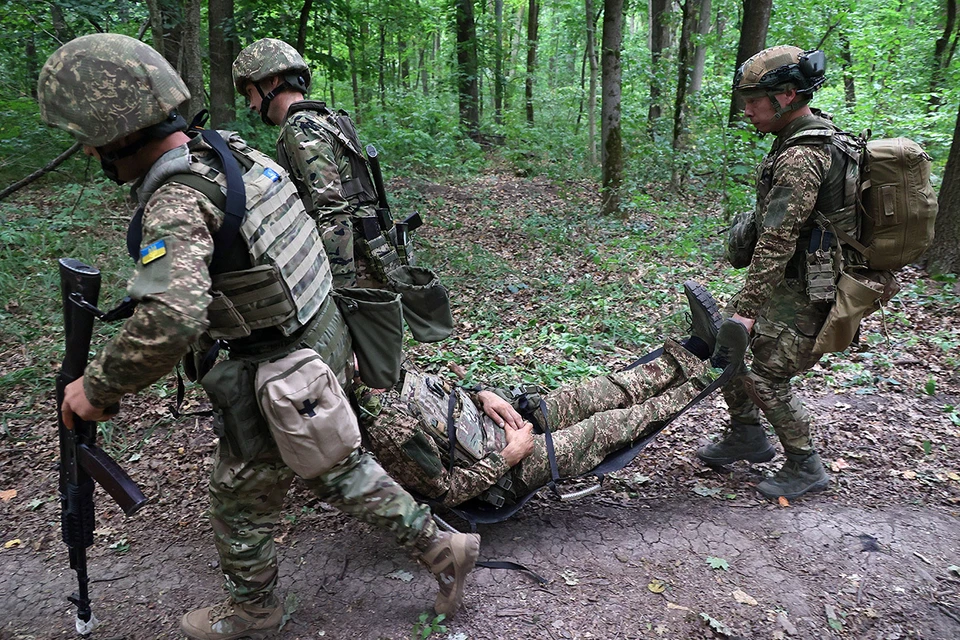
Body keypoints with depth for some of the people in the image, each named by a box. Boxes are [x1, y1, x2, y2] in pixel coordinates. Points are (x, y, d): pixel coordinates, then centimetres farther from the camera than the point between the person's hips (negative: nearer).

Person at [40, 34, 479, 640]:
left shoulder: (176, 204, -25)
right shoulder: (230, 148, 1)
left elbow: (172, 321, -39)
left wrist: (96, 388, -23)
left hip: (281, 376, -8)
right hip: (326, 334, 8)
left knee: (240, 498, 18)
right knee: (337, 466, 25)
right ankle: (440, 545, 32)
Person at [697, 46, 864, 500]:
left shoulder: (801, 157, -24)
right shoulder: (821, 137, 11)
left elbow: (777, 243, -27)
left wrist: (746, 308, -25)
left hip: (803, 292, -10)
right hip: (791, 282, 10)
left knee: (767, 377, -2)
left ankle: (805, 468, 19)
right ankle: (747, 436, 27)